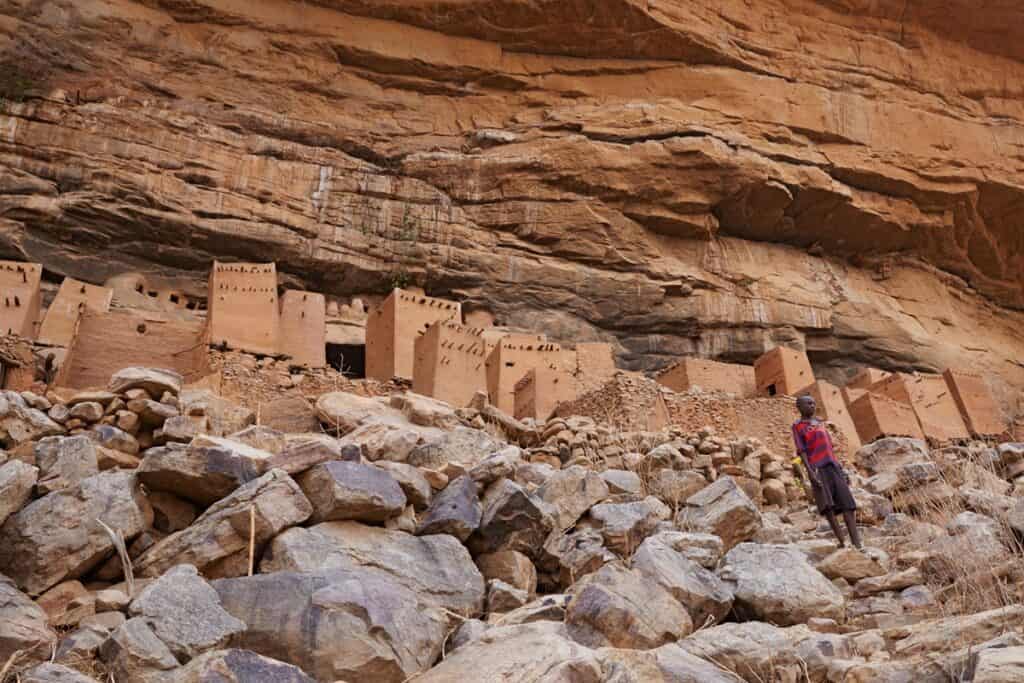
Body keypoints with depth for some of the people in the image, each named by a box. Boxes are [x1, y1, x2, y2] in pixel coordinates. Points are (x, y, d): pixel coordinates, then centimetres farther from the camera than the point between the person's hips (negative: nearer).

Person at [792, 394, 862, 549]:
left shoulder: (820, 423, 20)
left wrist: (839, 467, 15)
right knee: (827, 505, -15)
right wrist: (810, 472, -17)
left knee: (846, 502, -5)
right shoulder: (797, 426, 3)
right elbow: (801, 451, -6)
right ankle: (842, 542, -15)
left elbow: (829, 447, 21)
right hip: (817, 469, -5)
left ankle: (857, 544, -9)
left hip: (833, 466, 6)